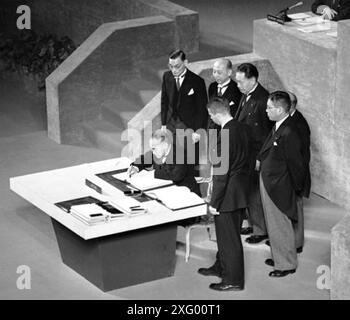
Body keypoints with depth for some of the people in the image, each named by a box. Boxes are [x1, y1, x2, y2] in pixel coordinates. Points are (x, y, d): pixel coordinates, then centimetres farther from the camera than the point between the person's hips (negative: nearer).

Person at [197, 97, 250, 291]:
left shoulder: (225, 136, -25)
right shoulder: (243, 129, 2)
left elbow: (222, 172, -23)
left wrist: (215, 202, -16)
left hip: (229, 195, -9)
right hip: (241, 192, 9)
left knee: (229, 237, 4)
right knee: (225, 233, 24)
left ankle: (234, 280, 14)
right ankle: (221, 267, 40)